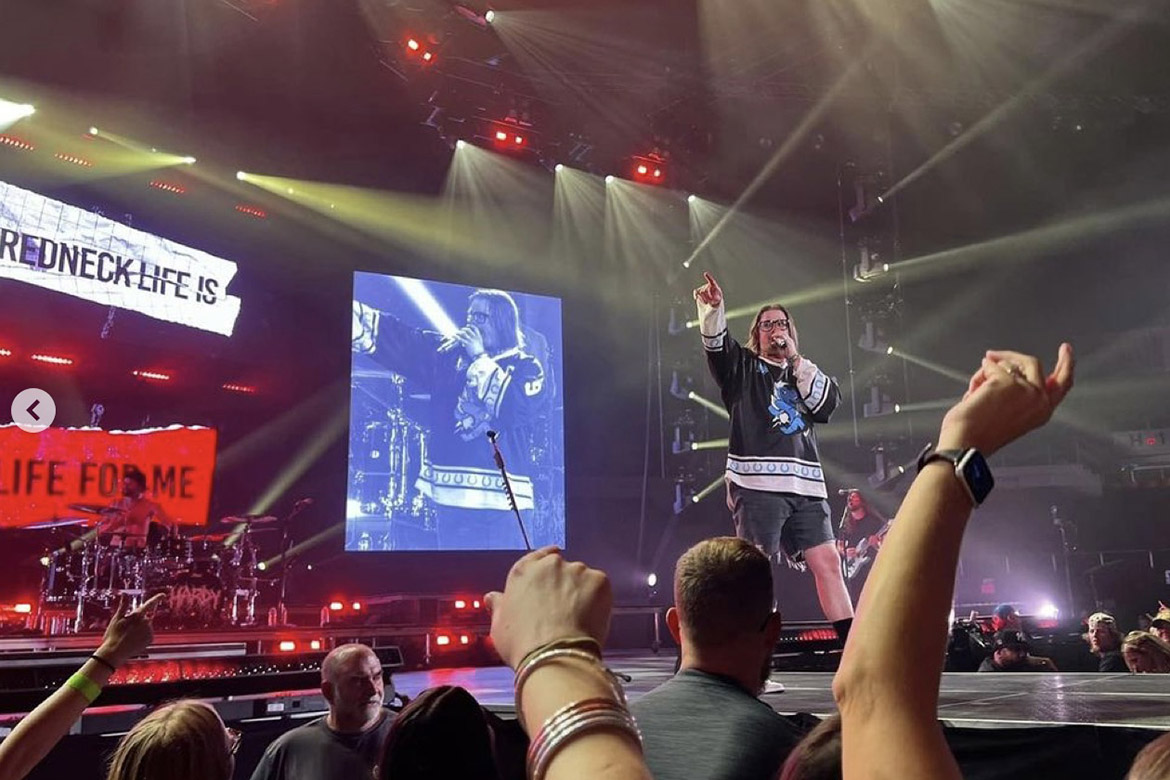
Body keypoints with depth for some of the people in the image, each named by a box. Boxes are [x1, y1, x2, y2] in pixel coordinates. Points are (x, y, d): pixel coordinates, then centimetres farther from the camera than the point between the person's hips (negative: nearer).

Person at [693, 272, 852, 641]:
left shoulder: (804, 373, 27)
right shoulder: (743, 366, 15)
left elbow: (828, 402, 7)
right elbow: (716, 345, -5)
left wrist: (796, 358, 4)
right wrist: (712, 309, -25)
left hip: (805, 485, 4)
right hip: (757, 482, -4)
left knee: (828, 563, 1)